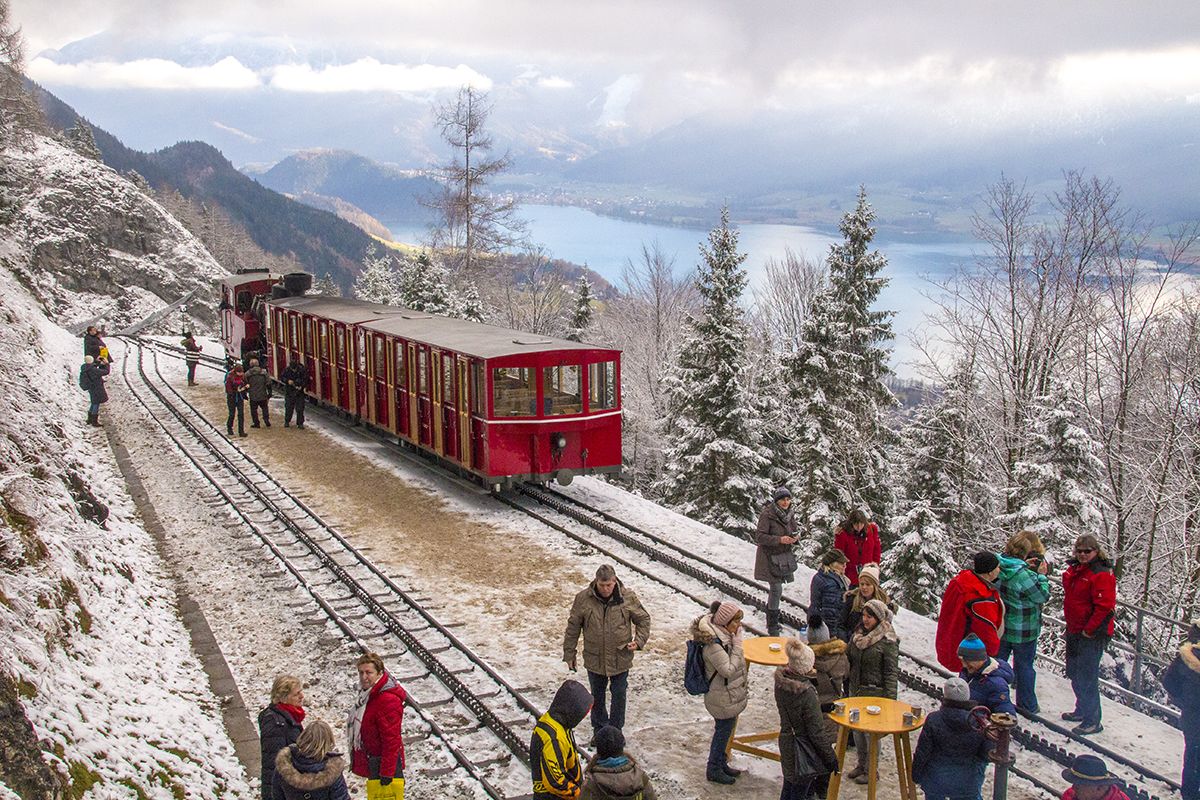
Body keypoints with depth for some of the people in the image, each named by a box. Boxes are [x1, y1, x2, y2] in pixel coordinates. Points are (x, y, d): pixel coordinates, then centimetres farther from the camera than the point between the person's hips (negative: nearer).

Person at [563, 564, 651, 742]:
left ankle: (616, 730, 35)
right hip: (594, 659, 0)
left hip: (621, 659, 0)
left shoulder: (628, 597, -13)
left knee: (619, 695, 15)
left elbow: (643, 619, 1)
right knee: (597, 695, 18)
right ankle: (599, 729, 38)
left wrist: (639, 640, -13)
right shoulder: (583, 599, -14)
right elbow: (573, 627, -4)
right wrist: (569, 653, 0)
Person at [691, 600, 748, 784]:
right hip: (723, 698, -9)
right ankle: (714, 770, 25)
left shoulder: (725, 635, 0)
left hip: (730, 694, 9)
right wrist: (738, 645, -29)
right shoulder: (713, 644, -31)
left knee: (725, 730, 23)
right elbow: (729, 670, -30)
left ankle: (721, 764, 41)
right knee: (723, 730, 7)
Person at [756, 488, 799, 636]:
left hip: (784, 556, 7)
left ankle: (771, 621, 32)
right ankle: (772, 627, 2)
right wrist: (779, 540, -28)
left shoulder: (789, 514, 4)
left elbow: (793, 532, 16)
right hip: (770, 557, -7)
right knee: (777, 590, -9)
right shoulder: (767, 514, -18)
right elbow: (759, 536, -19)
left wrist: (794, 538, -8)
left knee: (776, 590, 16)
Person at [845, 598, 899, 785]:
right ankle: (861, 764, 33)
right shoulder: (858, 634, 3)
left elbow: (892, 671, -15)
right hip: (856, 689, 7)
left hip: (875, 692, -7)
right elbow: (848, 658, 15)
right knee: (857, 728, 16)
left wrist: (890, 698, -17)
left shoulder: (887, 641, -16)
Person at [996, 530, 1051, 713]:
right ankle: (1027, 705, 27)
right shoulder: (1023, 574, -28)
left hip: (1000, 626, 5)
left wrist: (1025, 566, 1)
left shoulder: (999, 564, -8)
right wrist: (1042, 575, -5)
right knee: (1024, 666, 12)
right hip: (1023, 629, -5)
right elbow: (1043, 596, -16)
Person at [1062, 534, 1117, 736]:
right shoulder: (1074, 570, 9)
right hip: (1074, 632, 9)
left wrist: (1089, 631, -18)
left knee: (1087, 677, -6)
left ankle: (1092, 721, 3)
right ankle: (1082, 710, 36)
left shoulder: (1102, 575, -18)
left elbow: (1105, 607, -22)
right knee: (1074, 674, 20)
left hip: (1092, 635, -9)